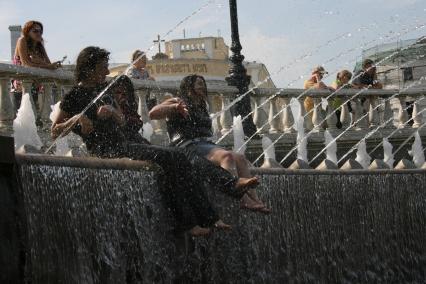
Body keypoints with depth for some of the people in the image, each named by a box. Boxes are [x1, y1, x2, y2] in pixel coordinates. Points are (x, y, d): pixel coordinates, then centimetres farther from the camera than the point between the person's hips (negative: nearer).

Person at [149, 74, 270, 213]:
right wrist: (175, 107, -13)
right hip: (189, 146, -7)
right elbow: (152, 114, -5)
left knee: (240, 158, -19)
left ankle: (254, 198, -33)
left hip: (207, 144, 7)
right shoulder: (178, 102, 9)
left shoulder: (201, 108, 31)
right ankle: (244, 199, -44)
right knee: (226, 156, -32)